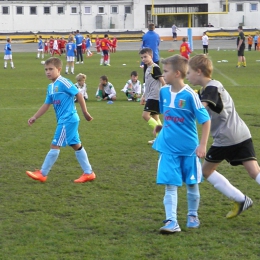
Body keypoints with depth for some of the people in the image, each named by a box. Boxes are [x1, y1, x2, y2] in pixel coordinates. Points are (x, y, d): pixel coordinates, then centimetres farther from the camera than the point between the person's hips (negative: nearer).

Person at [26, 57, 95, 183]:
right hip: (64, 120, 10)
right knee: (76, 145, 12)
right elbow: (46, 104, 18)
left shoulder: (63, 82, -15)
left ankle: (42, 174, 1)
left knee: (55, 145, -5)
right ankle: (88, 173, 17)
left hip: (67, 120, -10)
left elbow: (78, 95, -14)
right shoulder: (50, 87, 13)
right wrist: (34, 117, 11)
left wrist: (85, 113, -11)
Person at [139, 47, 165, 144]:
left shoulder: (155, 68, -11)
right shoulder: (148, 69, 16)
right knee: (155, 117, 9)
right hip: (150, 97, 10)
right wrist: (143, 96, 24)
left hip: (154, 96, -10)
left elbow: (163, 82, -14)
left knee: (145, 115, -17)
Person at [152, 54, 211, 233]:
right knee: (170, 185, -5)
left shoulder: (190, 95, -16)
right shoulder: (163, 92, -1)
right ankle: (172, 221, -5)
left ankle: (193, 215, 30)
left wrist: (202, 145, -16)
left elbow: (206, 120, -12)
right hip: (168, 148, 3)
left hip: (189, 148, -3)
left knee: (192, 184, 12)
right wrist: (161, 125, 10)